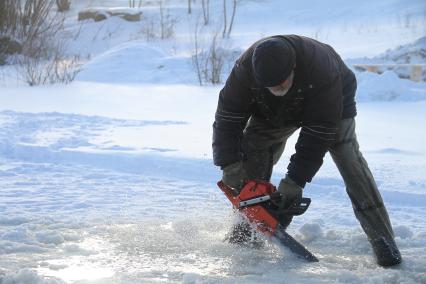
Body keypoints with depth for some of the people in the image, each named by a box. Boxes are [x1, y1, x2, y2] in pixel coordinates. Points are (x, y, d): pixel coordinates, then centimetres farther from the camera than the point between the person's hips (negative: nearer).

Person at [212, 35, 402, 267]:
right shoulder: (245, 70, -35)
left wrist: (295, 181, -39)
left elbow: (318, 135, -38)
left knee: (348, 159, -20)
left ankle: (383, 240, -20)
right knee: (252, 152, -14)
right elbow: (227, 119, -26)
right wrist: (230, 165, -35)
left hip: (332, 106, -4)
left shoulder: (323, 71, -44)